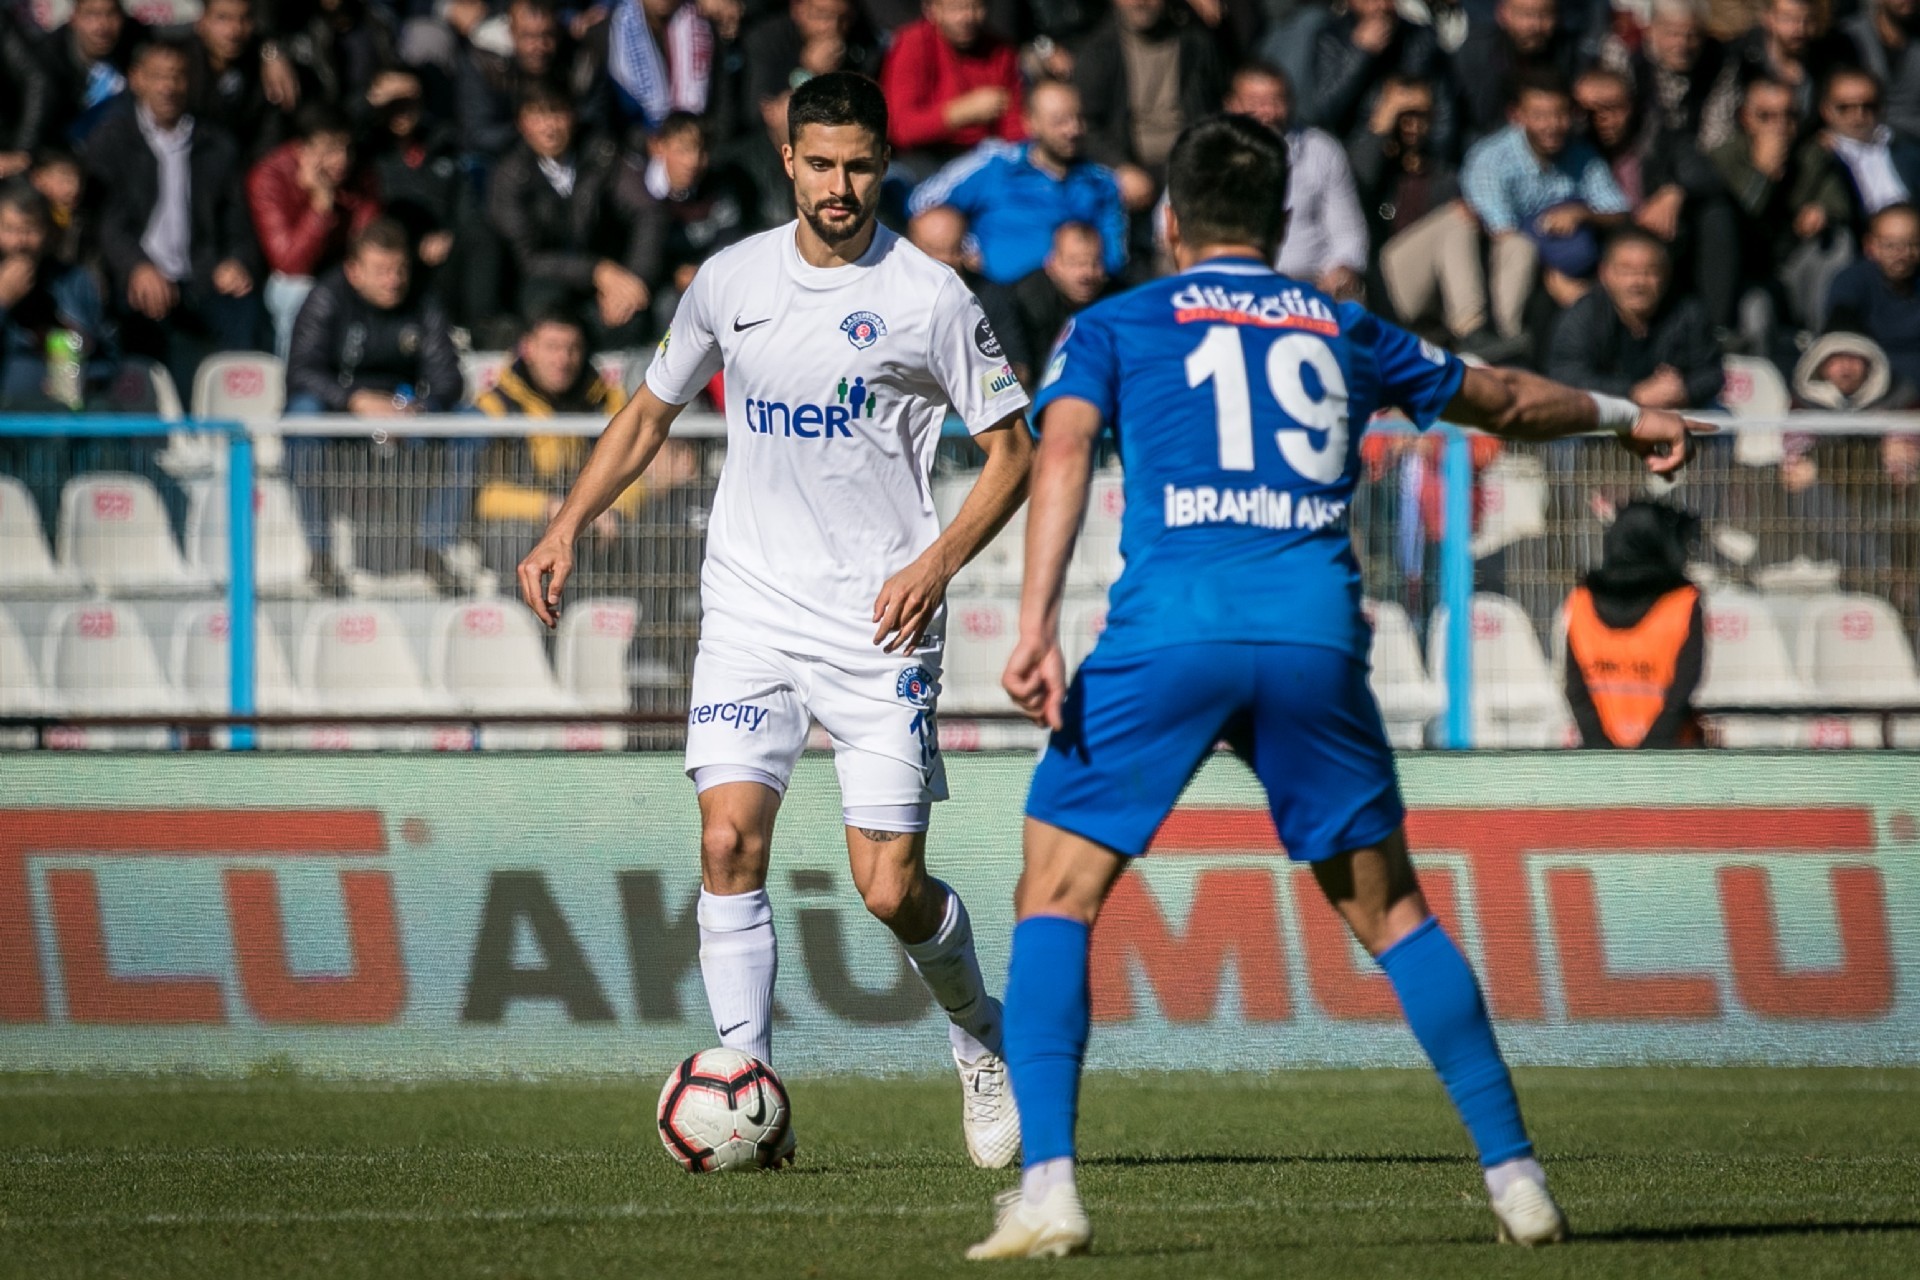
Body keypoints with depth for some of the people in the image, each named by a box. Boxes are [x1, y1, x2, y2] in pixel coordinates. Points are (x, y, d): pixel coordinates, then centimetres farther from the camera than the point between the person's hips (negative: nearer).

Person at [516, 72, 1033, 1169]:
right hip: (751, 611, 3)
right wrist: (569, 528, 8)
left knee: (891, 890, -5)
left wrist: (939, 560, -13)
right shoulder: (731, 280, 5)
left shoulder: (931, 297, -5)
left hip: (879, 622, -3)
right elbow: (652, 412, 19)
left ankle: (981, 1036, 24)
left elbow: (1013, 450, 1)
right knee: (730, 839, -14)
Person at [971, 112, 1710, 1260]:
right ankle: (1516, 1175, 15)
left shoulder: (1115, 326, 16)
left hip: (1167, 636, -2)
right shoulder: (1344, 332, 24)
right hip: (1316, 637, 2)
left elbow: (1064, 448, -3)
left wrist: (1038, 628, -11)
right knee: (1390, 910, 16)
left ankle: (1048, 1187, -10)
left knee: (1057, 898, 5)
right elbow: (1504, 401, 38)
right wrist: (1623, 416, 57)